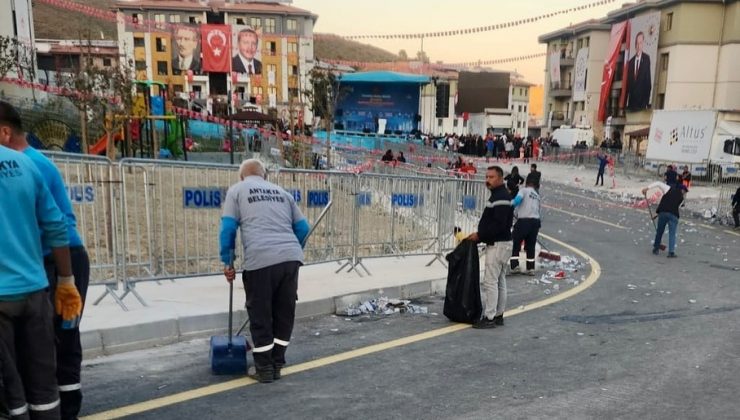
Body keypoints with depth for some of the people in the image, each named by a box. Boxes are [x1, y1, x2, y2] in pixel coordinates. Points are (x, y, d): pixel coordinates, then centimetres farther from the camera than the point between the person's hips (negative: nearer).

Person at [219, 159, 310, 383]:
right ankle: (277, 364, 25)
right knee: (285, 313, 16)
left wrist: (227, 261, 12)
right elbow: (302, 228, 20)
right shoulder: (281, 191, 25)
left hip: (261, 259, -4)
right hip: (291, 257, 4)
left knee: (260, 315, 9)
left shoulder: (236, 190, 15)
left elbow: (228, 228, 5)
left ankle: (264, 368, 18)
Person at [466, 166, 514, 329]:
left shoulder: (501, 197, -17)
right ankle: (498, 315, 24)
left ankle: (489, 318, -3)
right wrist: (480, 235, 9)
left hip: (498, 244, -11)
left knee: (490, 281, -7)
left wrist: (480, 235, -17)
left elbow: (498, 224, -25)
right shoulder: (498, 195, 16)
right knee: (500, 281, 15)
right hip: (498, 243, 11)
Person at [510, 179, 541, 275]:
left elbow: (517, 199, -15)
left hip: (524, 221, -6)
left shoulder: (524, 190, 4)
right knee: (531, 246, 14)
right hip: (536, 221, 6)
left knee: (515, 243, 5)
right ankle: (531, 268, 16)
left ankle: (515, 266, 0)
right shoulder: (537, 195, 23)